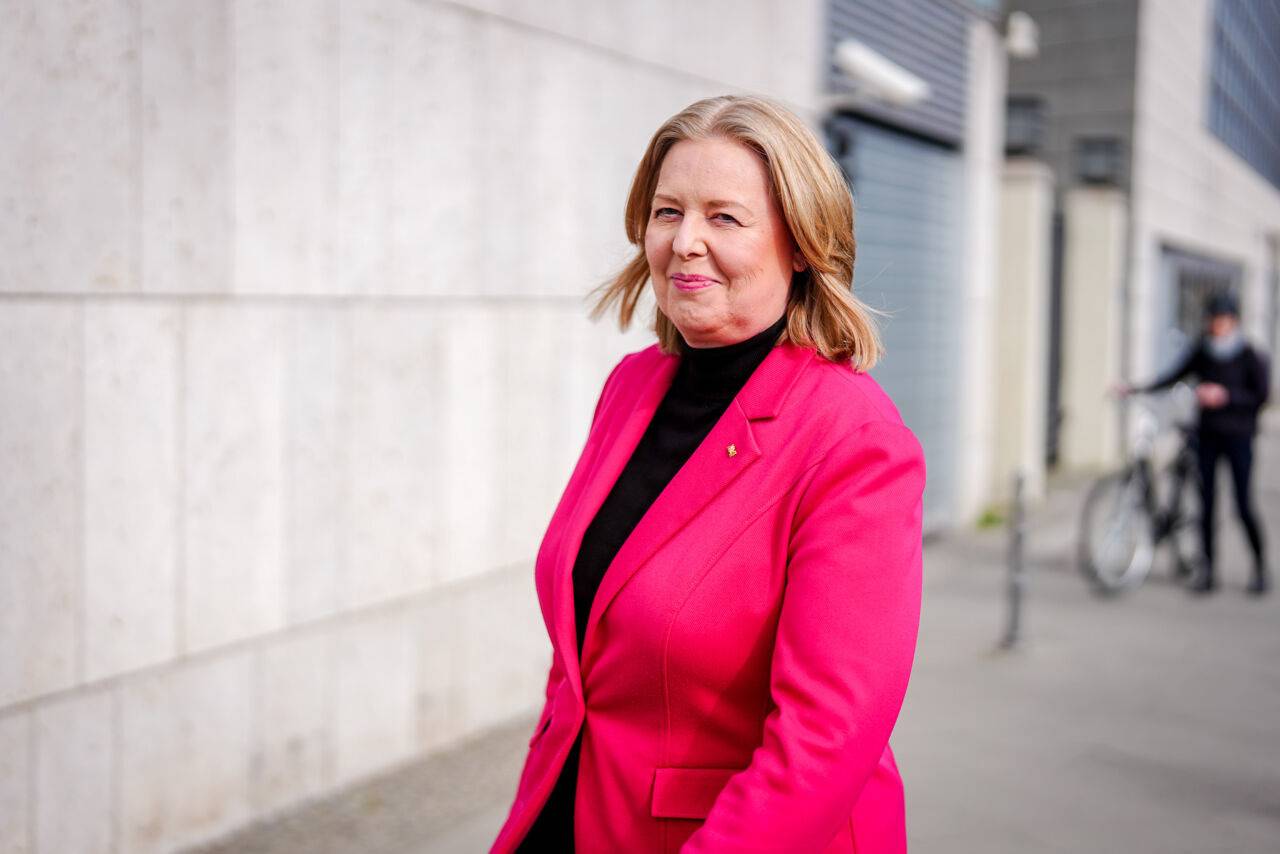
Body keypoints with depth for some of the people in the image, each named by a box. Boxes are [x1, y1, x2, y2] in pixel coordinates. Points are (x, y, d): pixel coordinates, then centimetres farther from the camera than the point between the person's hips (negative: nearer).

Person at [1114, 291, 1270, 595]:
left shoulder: (1251, 356, -6)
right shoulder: (1202, 350, 5)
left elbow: (1261, 395, -7)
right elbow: (1176, 375, 3)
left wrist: (1225, 395, -19)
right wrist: (1137, 389, -7)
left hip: (1238, 436, -3)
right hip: (1207, 434, 3)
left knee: (1243, 505, -3)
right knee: (1206, 503, 2)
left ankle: (1261, 568, 15)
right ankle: (1208, 571, 10)